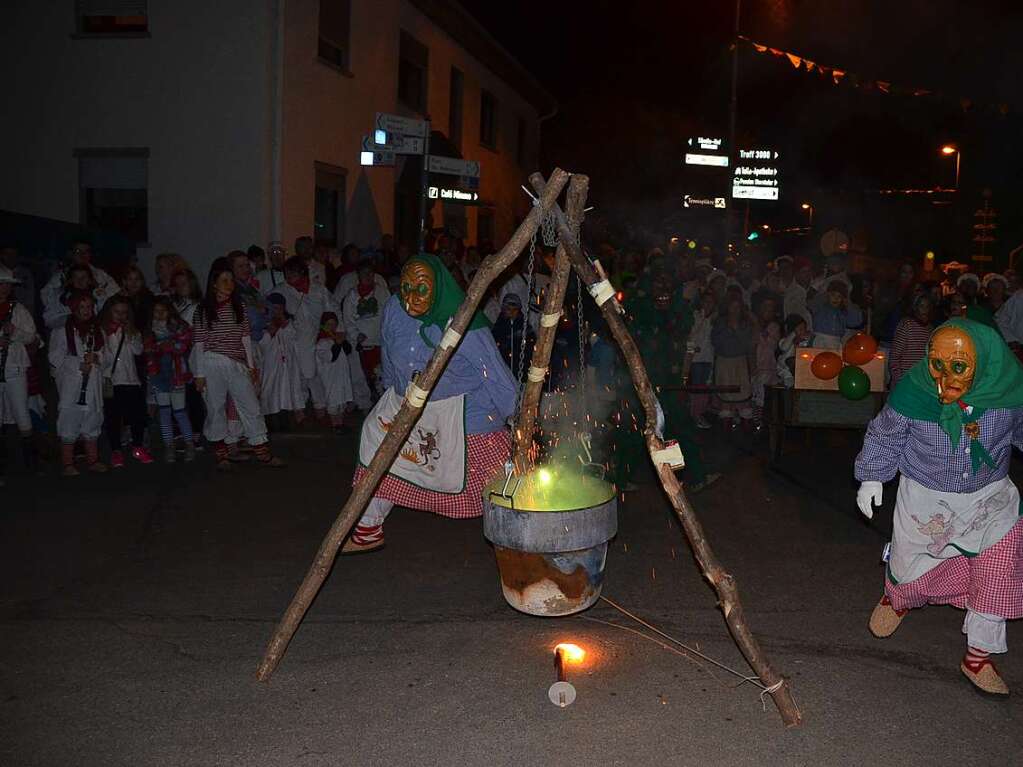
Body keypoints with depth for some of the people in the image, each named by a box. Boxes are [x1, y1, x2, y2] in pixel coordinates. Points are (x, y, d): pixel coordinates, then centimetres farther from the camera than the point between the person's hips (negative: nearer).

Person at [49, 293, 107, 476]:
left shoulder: (97, 330, 13)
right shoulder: (62, 330, -2)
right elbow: (55, 357, -5)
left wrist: (95, 358, -8)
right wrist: (78, 365, -12)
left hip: (92, 383, 4)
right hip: (70, 383, -4)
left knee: (92, 420, 7)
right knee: (69, 422, -4)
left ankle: (93, 460, 15)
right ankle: (67, 464, 2)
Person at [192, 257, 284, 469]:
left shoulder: (238, 306, 9)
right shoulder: (204, 309, 0)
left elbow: (246, 337, 11)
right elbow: (200, 343, -1)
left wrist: (251, 364, 8)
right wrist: (199, 373, -4)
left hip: (237, 364, 3)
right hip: (212, 363, -3)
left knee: (251, 406, 0)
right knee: (216, 408, 5)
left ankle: (261, 451, 5)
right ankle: (221, 453, 16)